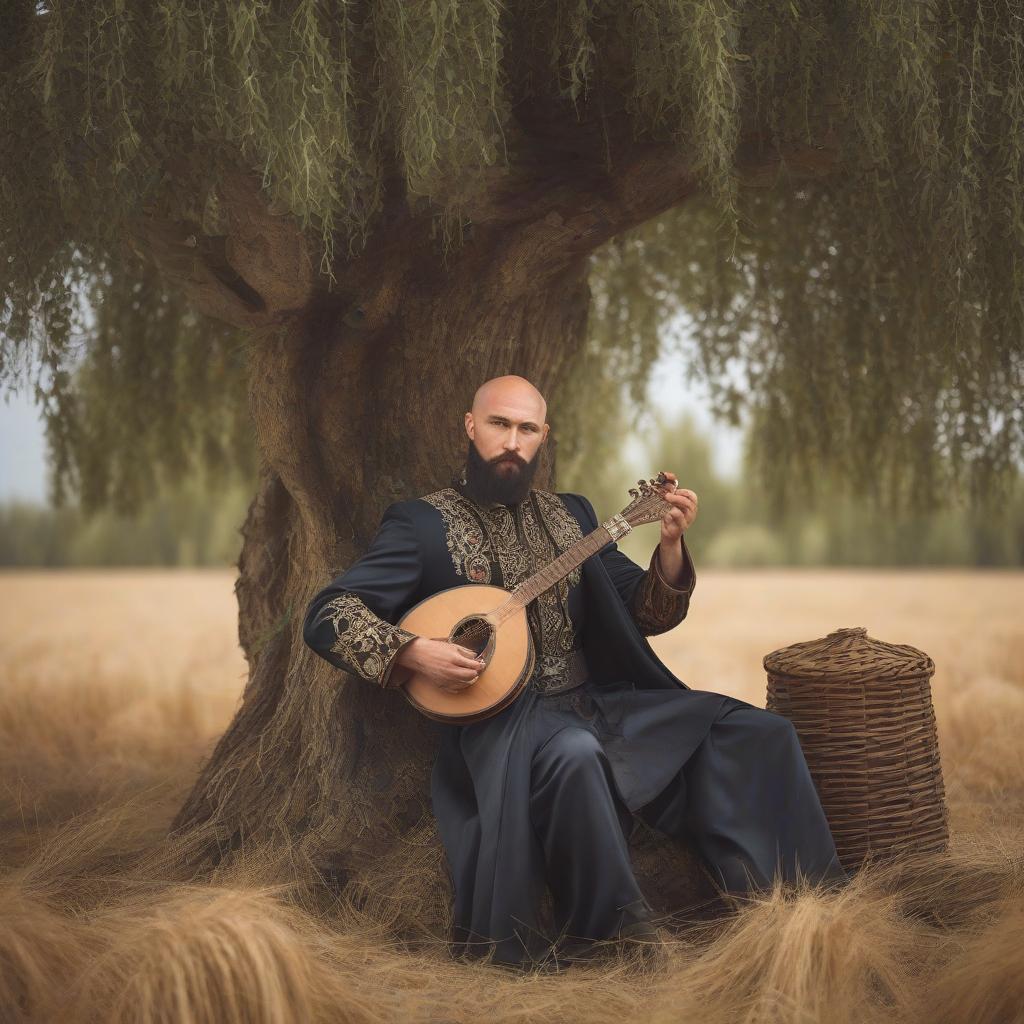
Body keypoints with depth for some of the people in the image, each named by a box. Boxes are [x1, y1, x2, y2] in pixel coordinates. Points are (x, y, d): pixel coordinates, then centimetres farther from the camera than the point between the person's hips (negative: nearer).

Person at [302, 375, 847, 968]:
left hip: (600, 698, 6)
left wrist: (672, 543, -5)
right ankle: (601, 931, -20)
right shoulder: (423, 523, 0)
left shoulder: (570, 514, 15)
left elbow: (648, 615, 13)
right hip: (501, 713, -5)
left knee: (760, 734, -7)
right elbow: (327, 617, -6)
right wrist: (415, 652, -22)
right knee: (575, 754, -40)